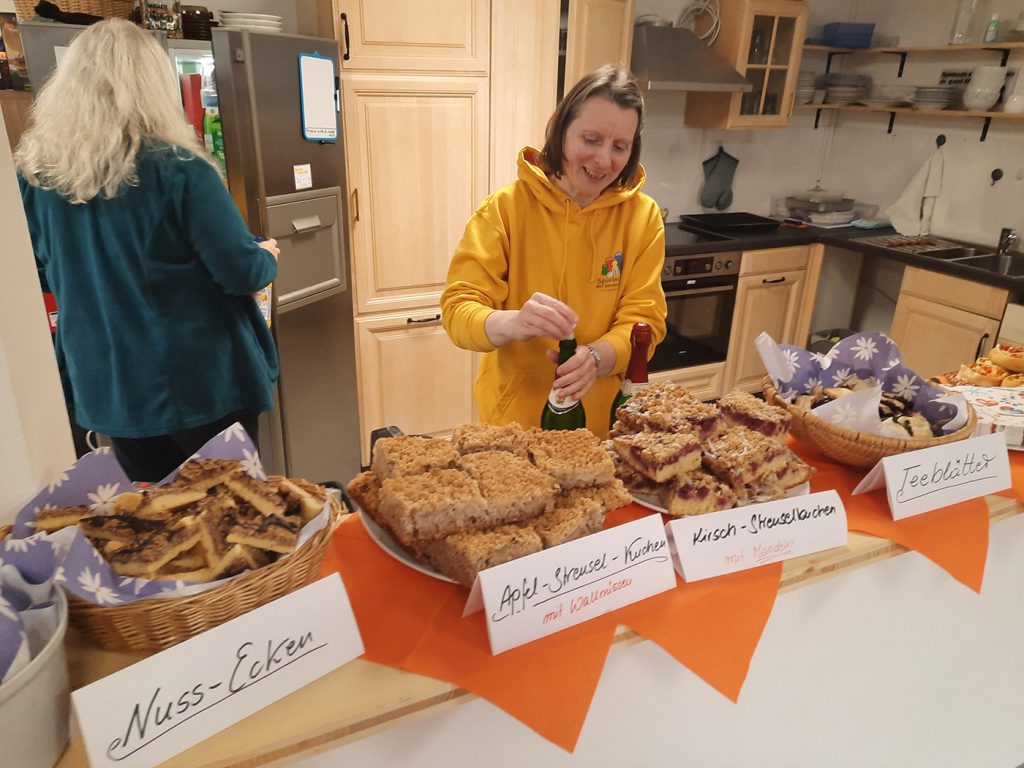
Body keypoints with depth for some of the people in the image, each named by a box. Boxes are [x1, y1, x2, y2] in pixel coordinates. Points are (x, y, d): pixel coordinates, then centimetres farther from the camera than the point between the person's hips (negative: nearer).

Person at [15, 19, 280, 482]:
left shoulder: (32, 174, -1)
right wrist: (268, 257, 6)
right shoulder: (177, 169, -16)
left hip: (105, 388, 5)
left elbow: (41, 277, 11)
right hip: (202, 383, -4)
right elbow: (241, 273, -15)